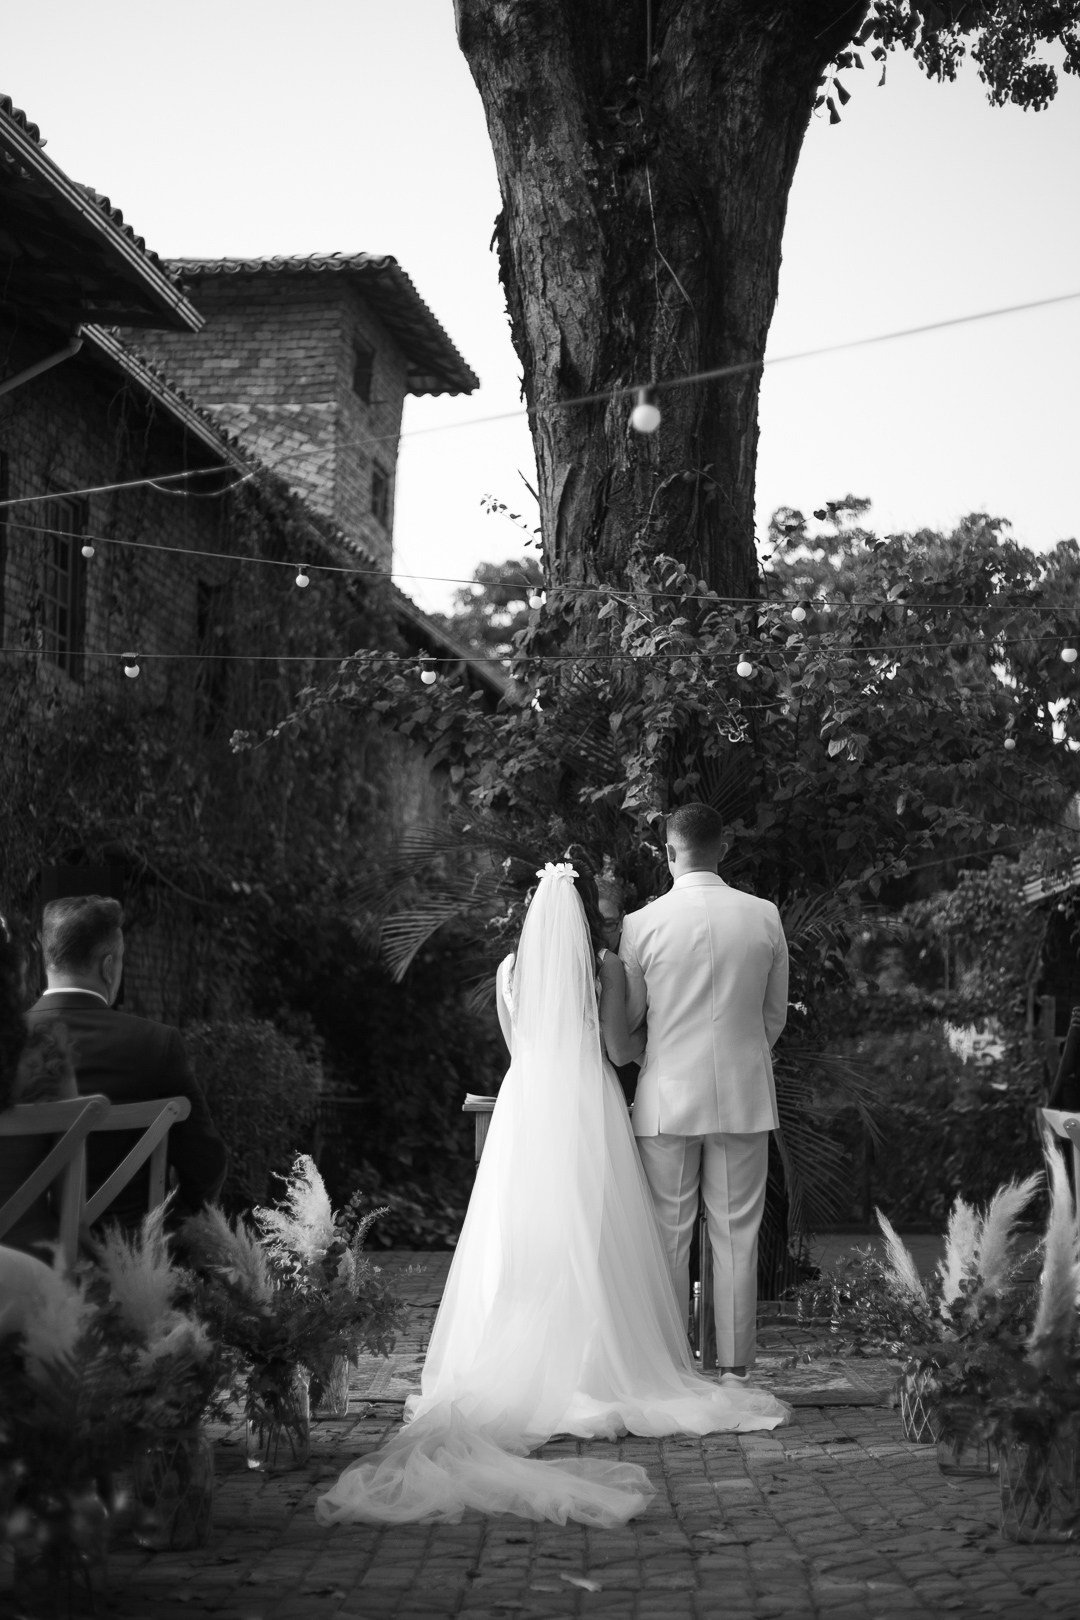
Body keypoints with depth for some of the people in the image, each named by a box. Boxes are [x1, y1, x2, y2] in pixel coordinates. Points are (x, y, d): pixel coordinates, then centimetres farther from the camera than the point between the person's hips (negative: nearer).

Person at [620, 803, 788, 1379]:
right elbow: (776, 1014, 9)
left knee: (668, 1235, 6)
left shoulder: (642, 924, -7)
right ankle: (734, 1366, 10)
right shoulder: (765, 916, -1)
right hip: (745, 1095, 1)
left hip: (668, 1095, -1)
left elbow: (626, 1018, 5)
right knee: (737, 1234, 7)